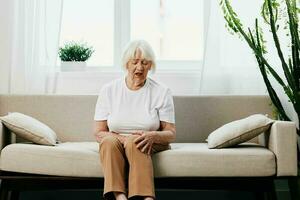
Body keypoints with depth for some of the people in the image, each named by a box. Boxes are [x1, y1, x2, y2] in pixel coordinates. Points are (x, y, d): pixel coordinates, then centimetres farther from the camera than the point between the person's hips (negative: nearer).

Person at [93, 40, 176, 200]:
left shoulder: (162, 92, 1)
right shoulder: (108, 90, 3)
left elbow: (171, 134, 0)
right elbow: (98, 133, 0)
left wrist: (153, 136, -22)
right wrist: (121, 138, -19)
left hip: (152, 146, -1)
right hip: (116, 141, 1)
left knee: (134, 143, -35)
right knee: (109, 141, -33)